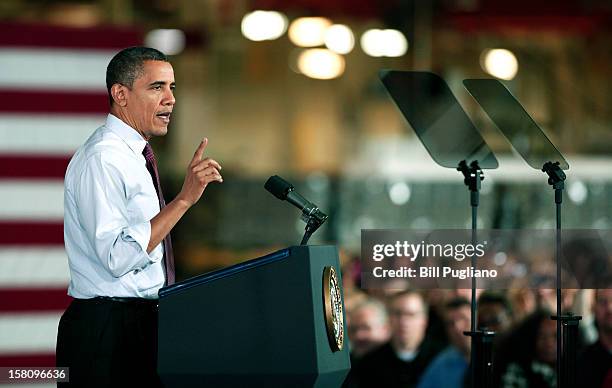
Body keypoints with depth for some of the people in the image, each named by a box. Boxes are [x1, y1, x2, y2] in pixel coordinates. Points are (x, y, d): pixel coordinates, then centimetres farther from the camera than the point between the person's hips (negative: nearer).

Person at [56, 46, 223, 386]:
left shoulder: (134, 156, 16)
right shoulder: (102, 158, -15)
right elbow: (118, 257, -24)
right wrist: (184, 198, -25)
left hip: (144, 323, 9)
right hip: (109, 331, -9)